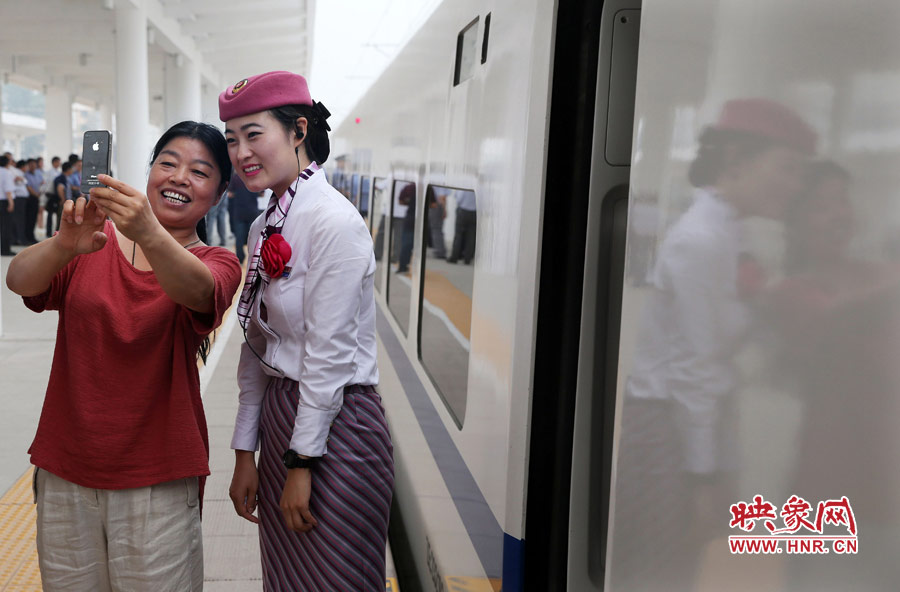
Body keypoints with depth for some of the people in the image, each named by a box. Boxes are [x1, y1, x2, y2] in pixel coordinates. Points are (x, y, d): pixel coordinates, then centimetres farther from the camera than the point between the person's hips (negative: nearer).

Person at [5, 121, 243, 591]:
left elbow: (196, 291, -25)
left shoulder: (215, 264, -2)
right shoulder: (93, 239, 3)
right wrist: (64, 246, -35)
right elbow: (19, 280, -14)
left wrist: (149, 234, -44)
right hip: (65, 469, 2)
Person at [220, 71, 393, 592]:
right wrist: (246, 451, 10)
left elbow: (329, 354, -19)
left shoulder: (336, 222, -18)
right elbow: (257, 348, 10)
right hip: (281, 417, 8)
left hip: (336, 425, -8)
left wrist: (302, 462, -15)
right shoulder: (265, 227, 8)